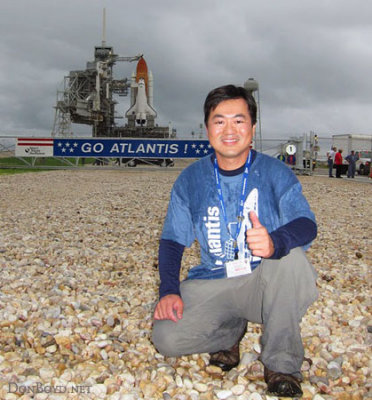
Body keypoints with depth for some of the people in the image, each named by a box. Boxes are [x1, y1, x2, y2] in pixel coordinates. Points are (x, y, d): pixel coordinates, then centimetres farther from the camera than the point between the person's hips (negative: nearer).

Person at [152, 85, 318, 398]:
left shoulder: (275, 172, -5)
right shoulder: (190, 180, 3)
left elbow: (307, 223, -19)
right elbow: (172, 241, 4)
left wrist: (274, 242, -43)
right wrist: (169, 290, -14)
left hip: (265, 283, -1)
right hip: (212, 284, 2)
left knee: (290, 255, -34)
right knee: (166, 337, -21)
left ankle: (282, 364, -14)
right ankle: (232, 330, 11)